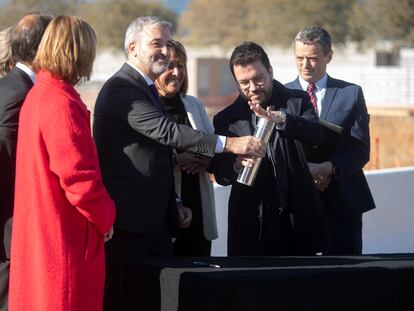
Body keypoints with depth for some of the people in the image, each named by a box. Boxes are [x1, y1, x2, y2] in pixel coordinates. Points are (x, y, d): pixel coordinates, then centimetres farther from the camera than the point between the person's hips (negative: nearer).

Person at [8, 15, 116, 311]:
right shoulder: (62, 104, -18)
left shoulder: (37, 95, 11)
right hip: (66, 241, -10)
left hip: (37, 238, 10)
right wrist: (105, 217, -6)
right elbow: (79, 177, -22)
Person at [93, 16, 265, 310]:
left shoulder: (147, 89, 19)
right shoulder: (121, 88, -14)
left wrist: (174, 204, 18)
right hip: (128, 219, -9)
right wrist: (229, 143, -31)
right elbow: (165, 131, -26)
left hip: (155, 219, 9)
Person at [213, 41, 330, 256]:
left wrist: (281, 120, -31)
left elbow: (316, 135, -14)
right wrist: (236, 164, -19)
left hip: (297, 220, 0)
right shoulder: (226, 119, 7)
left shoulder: (297, 102, 4)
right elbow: (220, 174, 4)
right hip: (251, 225, 0)